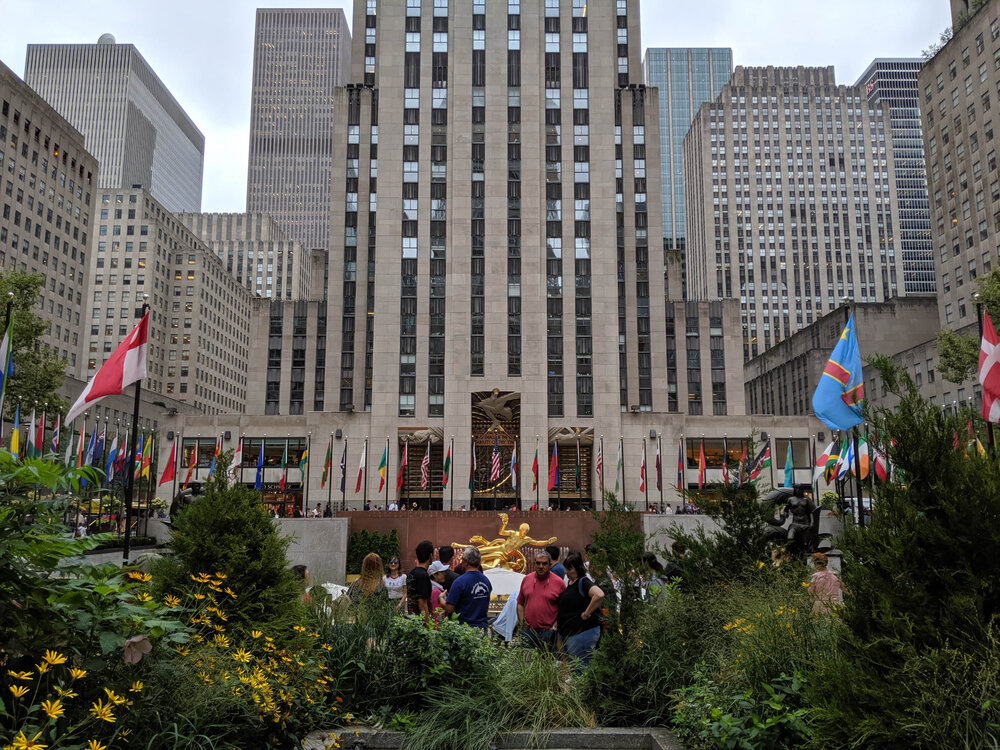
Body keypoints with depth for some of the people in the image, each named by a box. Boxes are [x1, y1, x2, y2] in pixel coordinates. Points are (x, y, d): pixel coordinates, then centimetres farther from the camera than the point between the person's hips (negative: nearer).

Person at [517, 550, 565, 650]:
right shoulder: (526, 579, 8)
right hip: (528, 631, 3)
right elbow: (520, 604, 15)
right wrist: (522, 622, 6)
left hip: (548, 631, -3)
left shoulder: (558, 582, -3)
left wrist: (554, 627, -6)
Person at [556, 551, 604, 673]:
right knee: (570, 669, 15)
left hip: (582, 633, -10)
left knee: (579, 670, -7)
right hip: (567, 634, 10)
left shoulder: (583, 582, -14)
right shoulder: (569, 582, 13)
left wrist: (587, 613, -24)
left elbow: (599, 595, -33)